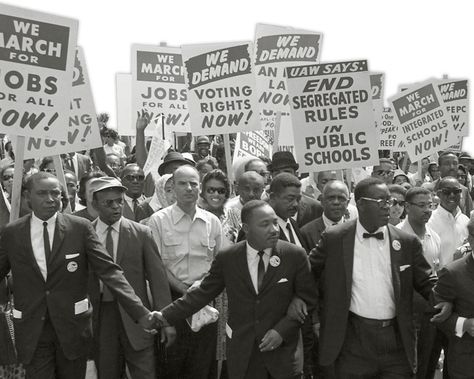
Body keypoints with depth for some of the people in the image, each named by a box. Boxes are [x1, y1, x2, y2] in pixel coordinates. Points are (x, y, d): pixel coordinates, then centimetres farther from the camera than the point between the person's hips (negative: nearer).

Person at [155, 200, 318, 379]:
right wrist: (165, 316, -6)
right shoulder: (226, 258, -4)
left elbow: (308, 300, -1)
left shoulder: (295, 255, -7)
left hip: (283, 349, 0)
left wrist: (282, 330, -12)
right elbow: (203, 293, 1)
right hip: (241, 353, 1)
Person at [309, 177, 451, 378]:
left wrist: (443, 299, -10)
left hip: (397, 340, 1)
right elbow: (307, 271, 10)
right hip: (352, 339, -1)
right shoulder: (334, 238, -3)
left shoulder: (407, 242, 1)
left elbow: (426, 280, 8)